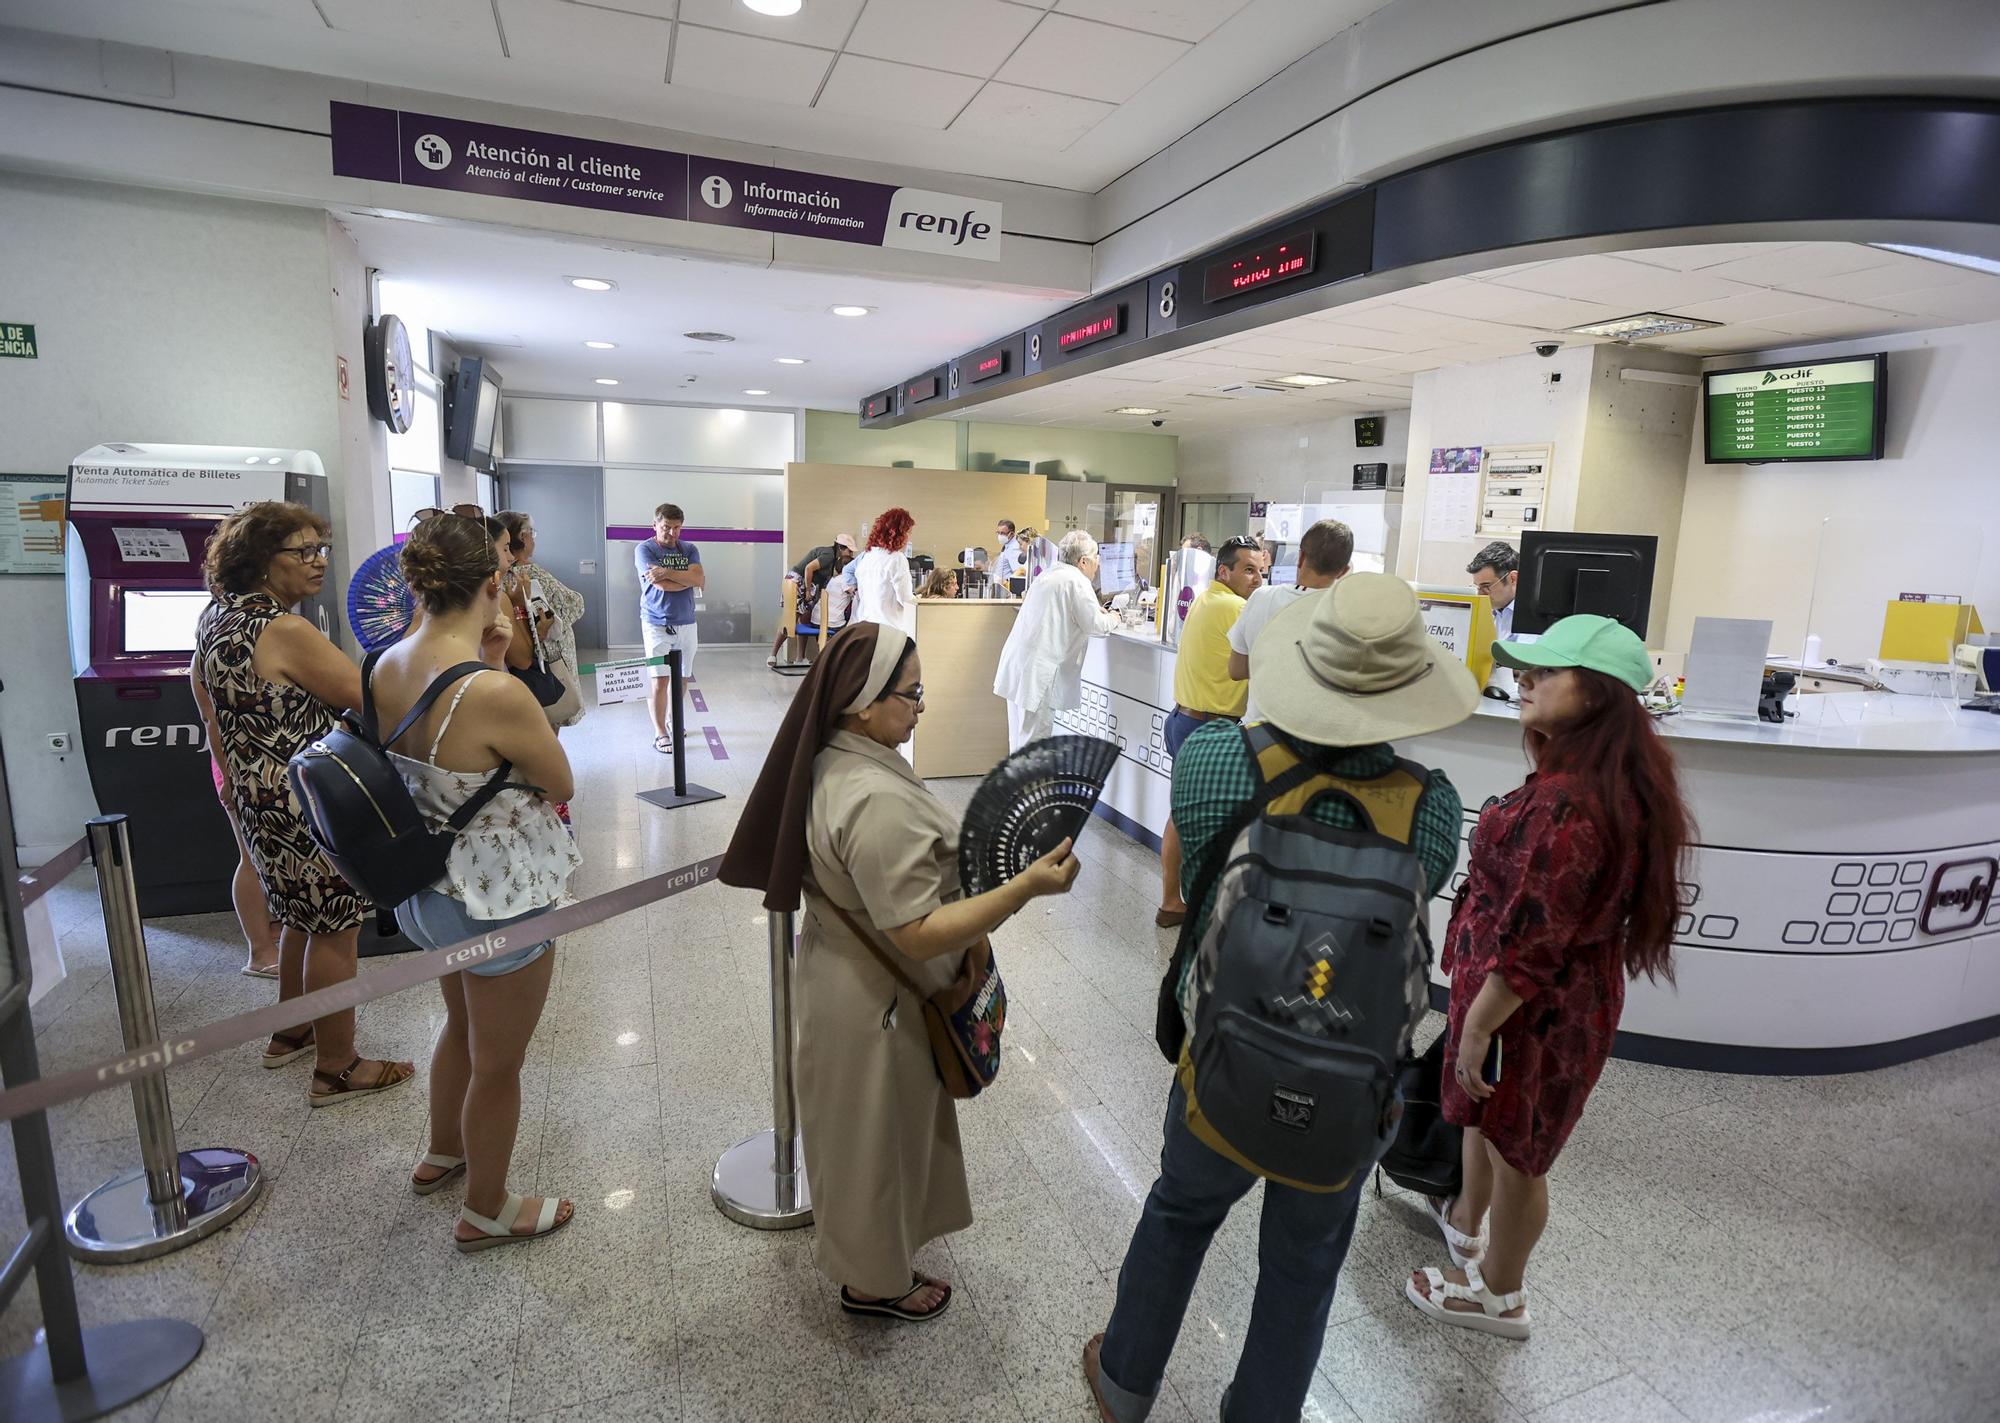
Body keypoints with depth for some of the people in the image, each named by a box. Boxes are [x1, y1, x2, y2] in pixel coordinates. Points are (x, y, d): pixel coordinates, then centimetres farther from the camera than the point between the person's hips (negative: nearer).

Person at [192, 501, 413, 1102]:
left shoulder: (215, 618, 6)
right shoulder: (286, 632, -25)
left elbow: (202, 689, 22)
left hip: (259, 800, 10)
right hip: (312, 810, -9)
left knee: (302, 919, 26)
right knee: (334, 934, 5)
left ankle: (290, 1033, 43)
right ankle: (336, 1069, 19)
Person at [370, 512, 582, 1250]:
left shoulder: (386, 669, -8)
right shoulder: (497, 694, -32)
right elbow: (561, 785, -15)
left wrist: (483, 656, -1)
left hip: (425, 886, 8)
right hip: (500, 900, -8)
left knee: (461, 1024, 33)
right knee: (497, 1064, 16)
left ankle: (442, 1153, 56)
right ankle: (486, 1211, 39)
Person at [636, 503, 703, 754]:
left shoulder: (689, 550, 8)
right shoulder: (644, 550, -4)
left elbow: (700, 580, -9)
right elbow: (661, 585, -17)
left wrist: (668, 573, -19)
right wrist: (689, 578, -6)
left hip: (686, 623, 4)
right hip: (657, 625, -4)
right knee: (659, 680, -4)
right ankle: (660, 734, 2)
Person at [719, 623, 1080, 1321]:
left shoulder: (830, 764, -3)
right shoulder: (878, 802, -34)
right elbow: (918, 933, -32)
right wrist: (1027, 886, -34)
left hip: (841, 971, 9)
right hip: (878, 1005, -9)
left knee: (863, 1129, 30)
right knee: (879, 1137, 15)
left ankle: (858, 1236, 56)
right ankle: (876, 1280, 41)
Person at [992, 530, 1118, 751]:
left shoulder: (1047, 576, 19)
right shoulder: (1077, 581, -9)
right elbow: (1095, 626, -7)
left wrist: (1094, 612, 28)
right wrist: (1112, 619, 13)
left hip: (1017, 667, 9)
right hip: (1037, 674, -9)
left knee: (1021, 742, 13)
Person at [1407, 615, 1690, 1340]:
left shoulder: (1567, 805, -34)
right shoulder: (1609, 780, -2)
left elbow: (1530, 947, -29)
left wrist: (1476, 1028, -20)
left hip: (1534, 1009, -10)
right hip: (1571, 996, 10)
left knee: (1515, 1151, 14)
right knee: (1488, 1119, 31)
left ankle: (1499, 1296, 40)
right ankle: (1465, 1222, 56)